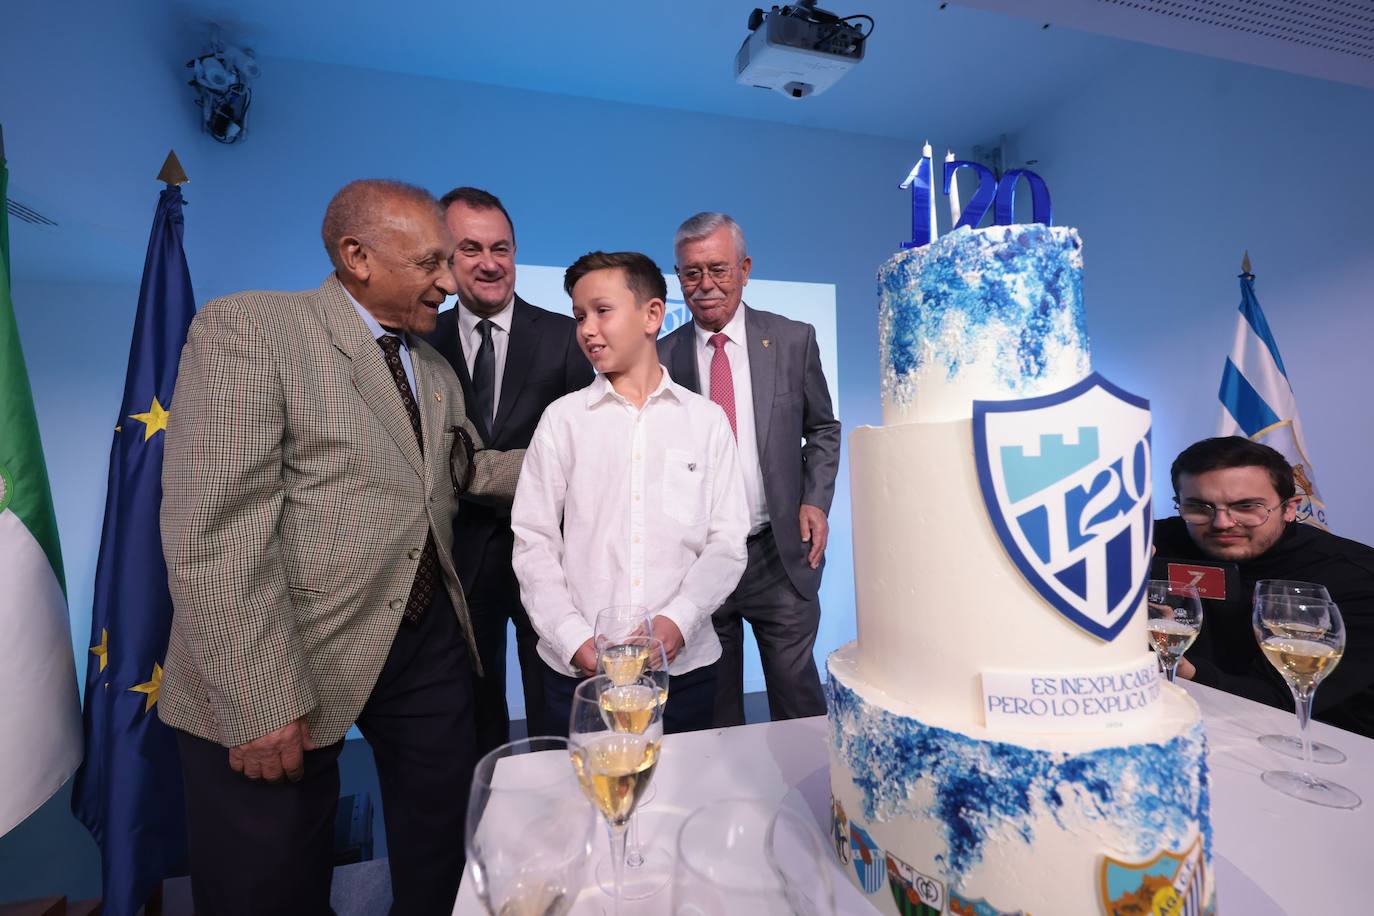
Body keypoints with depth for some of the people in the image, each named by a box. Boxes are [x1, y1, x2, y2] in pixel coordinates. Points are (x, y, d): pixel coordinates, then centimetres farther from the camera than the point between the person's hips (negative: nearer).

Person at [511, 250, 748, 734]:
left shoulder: (707, 419, 1)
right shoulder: (563, 418, 1)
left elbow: (727, 542, -1)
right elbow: (533, 541, 0)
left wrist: (679, 620, -15)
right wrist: (573, 638, -11)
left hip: (684, 664, 1)